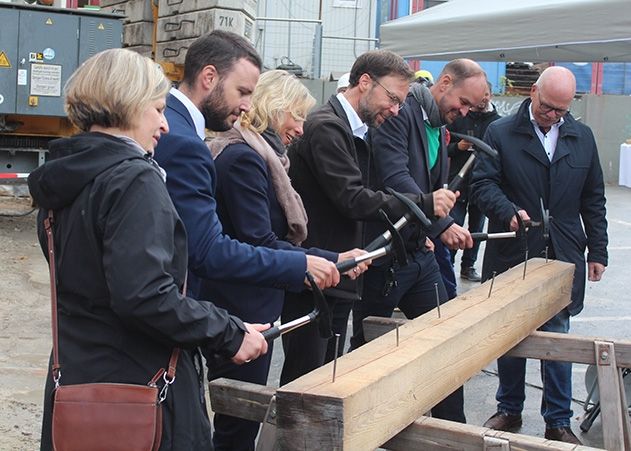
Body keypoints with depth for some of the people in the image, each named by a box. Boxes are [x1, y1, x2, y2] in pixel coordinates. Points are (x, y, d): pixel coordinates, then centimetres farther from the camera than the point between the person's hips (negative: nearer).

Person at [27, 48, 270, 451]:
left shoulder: (63, 178, 8)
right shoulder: (135, 181, -19)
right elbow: (144, 295, -28)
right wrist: (232, 334, -19)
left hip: (74, 376, 9)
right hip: (138, 386, -9)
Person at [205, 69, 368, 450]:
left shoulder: (256, 154, 14)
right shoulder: (244, 157, -19)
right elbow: (260, 246, -23)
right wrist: (333, 261, -19)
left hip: (244, 303, 10)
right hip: (243, 308, -10)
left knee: (237, 417, 19)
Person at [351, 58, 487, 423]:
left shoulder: (439, 129, 15)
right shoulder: (400, 113, -15)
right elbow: (394, 177, -28)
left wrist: (428, 232, 9)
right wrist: (442, 224, -31)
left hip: (420, 252, 9)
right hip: (383, 252, -8)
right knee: (368, 348, 6)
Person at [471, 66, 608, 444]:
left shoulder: (582, 137, 9)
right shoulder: (500, 133, -1)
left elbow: (593, 198, 13)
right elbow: (483, 183, -6)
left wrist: (598, 250, 10)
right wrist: (509, 212, -25)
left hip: (563, 257, 2)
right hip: (512, 255, -1)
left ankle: (558, 421, 18)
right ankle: (510, 410, 27)